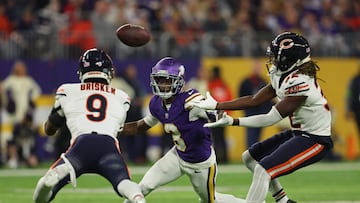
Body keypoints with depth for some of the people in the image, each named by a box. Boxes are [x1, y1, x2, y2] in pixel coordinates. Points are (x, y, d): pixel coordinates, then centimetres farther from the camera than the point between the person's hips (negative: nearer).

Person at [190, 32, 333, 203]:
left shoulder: (299, 83, -25)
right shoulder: (283, 77, 4)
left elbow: (271, 119, -22)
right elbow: (254, 101, 7)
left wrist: (232, 122, -19)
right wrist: (216, 105, 3)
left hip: (315, 142, -10)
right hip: (299, 133, 10)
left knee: (263, 170, -22)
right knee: (250, 157, 17)